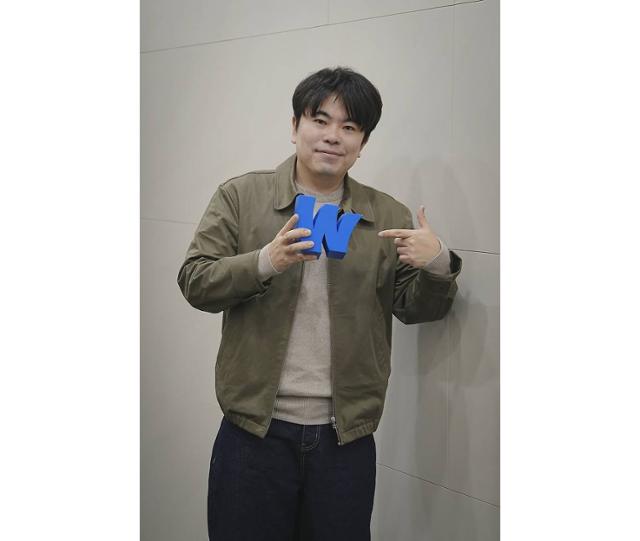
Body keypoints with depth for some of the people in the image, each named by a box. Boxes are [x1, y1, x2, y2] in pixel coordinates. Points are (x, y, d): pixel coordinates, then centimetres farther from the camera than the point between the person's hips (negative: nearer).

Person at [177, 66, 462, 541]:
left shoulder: (389, 216, 6)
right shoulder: (240, 196, 2)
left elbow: (417, 308, 7)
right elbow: (195, 281, -4)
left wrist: (437, 265, -15)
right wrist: (266, 261, -22)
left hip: (347, 437, 2)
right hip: (255, 430, -1)